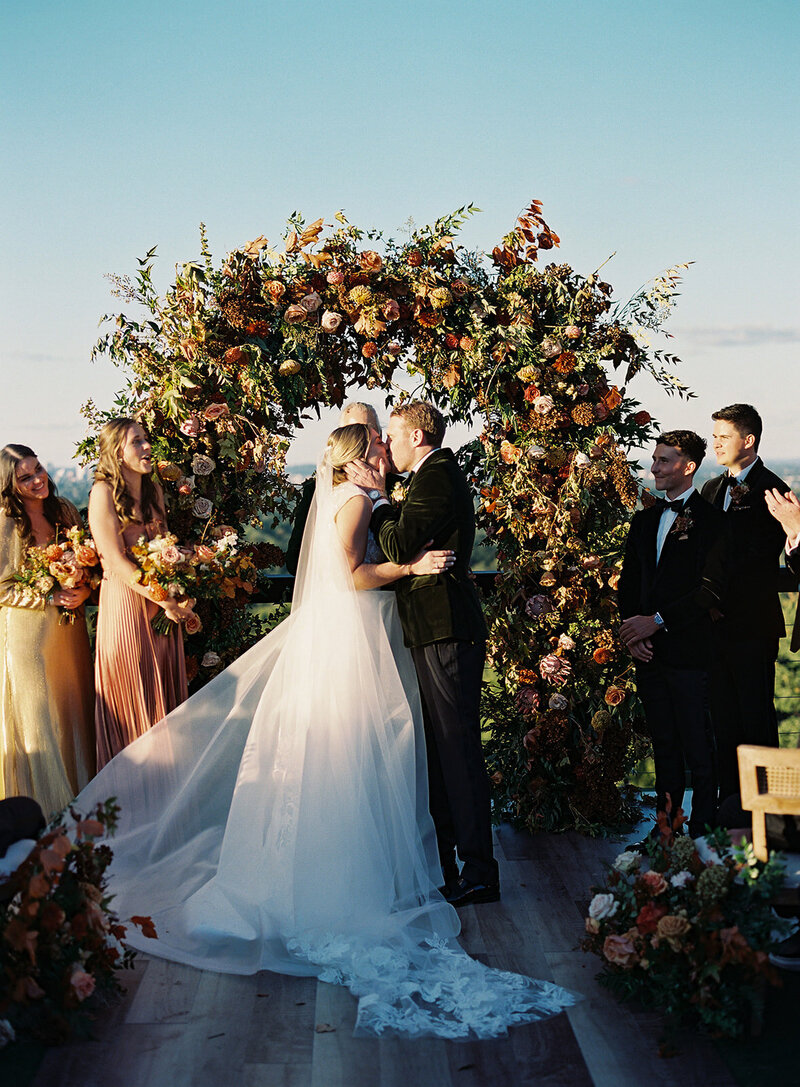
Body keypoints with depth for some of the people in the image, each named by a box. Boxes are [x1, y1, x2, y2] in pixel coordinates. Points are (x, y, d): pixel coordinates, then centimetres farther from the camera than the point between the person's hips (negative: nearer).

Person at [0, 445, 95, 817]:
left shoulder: (64, 510, 1)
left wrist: (84, 589, -8)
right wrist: (50, 598, -19)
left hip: (70, 625, 5)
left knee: (75, 701, 13)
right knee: (38, 713, 4)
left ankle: (80, 783, 29)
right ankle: (47, 800, 18)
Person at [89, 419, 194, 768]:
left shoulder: (154, 490, 11)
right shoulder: (104, 492, -11)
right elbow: (116, 561, -16)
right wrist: (164, 600, -17)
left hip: (164, 603, 7)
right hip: (125, 600, -6)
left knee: (165, 687, 10)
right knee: (131, 693, 2)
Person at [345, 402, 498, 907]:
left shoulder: (435, 475, -13)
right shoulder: (443, 473, 19)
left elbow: (400, 548, -16)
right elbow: (413, 539, 18)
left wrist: (378, 496, -5)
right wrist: (383, 497, 11)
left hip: (446, 633, -11)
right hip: (442, 629, 11)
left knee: (458, 747, -8)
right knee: (441, 747, 16)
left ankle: (479, 870, -3)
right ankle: (444, 859, 26)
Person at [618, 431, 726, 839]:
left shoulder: (711, 521, -5)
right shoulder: (644, 521, 17)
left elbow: (711, 588, -13)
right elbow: (628, 583, 19)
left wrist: (657, 621, -15)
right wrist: (633, 629, 2)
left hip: (690, 652, -6)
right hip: (649, 652, 6)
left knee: (698, 748, -4)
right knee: (664, 747, 13)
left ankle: (701, 832, 5)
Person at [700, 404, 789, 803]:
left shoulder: (770, 490, -9)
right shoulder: (712, 489, 15)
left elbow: (758, 561, -15)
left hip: (752, 621, -7)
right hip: (716, 620, 7)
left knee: (756, 714, 0)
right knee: (723, 715, 12)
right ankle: (730, 797, 21)